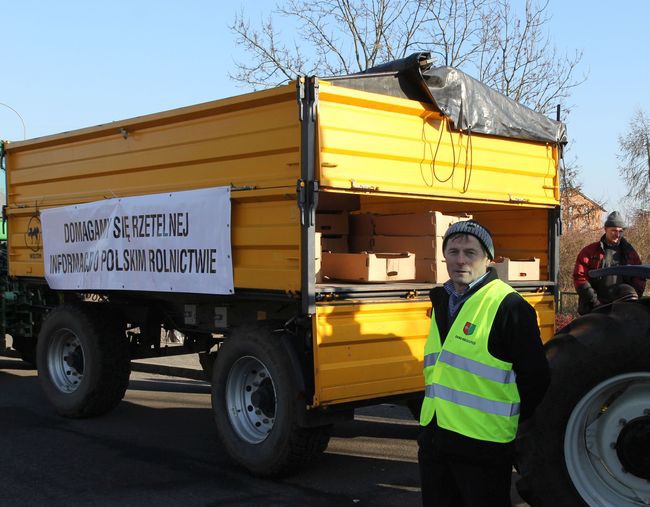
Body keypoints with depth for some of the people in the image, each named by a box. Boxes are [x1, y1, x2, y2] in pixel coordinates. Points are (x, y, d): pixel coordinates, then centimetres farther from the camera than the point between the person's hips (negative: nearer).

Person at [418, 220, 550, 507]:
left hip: (482, 447, -7)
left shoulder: (509, 306, -14)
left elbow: (535, 376, -12)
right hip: (433, 439, 7)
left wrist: (510, 420, -2)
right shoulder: (442, 302, 12)